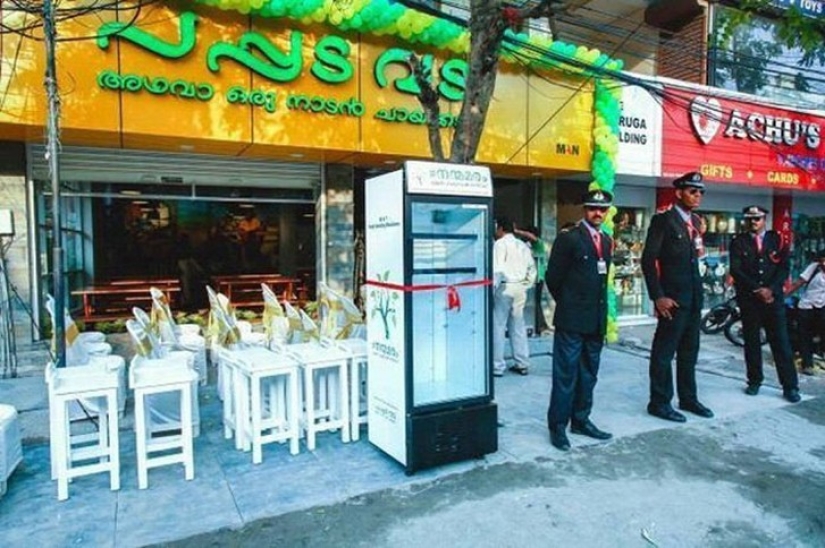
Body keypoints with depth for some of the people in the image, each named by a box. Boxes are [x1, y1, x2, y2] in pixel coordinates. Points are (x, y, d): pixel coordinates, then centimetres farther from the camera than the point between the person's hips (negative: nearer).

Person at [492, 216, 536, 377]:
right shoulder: (522, 245, 15)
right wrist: (527, 284, 18)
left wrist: (492, 289, -12)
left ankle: (497, 366, 0)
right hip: (520, 287, 7)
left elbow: (497, 269, -15)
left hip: (505, 287, -7)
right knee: (518, 326, 12)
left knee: (498, 326, -2)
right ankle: (522, 364, 16)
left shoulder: (500, 244, -6)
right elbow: (532, 267, 16)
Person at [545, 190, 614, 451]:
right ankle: (558, 425, 10)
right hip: (571, 319, -7)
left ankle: (581, 420, 27)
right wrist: (567, 303, 4)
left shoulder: (607, 241, 13)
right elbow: (553, 277, -7)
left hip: (597, 319, 7)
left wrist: (598, 307, 14)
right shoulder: (568, 238, -9)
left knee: (588, 374, 14)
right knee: (566, 374, -1)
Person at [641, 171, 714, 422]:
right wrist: (658, 296, -18)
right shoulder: (663, 219, -10)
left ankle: (688, 398, 29)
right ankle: (659, 402, 12)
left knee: (689, 352, 16)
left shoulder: (695, 221, 13)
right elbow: (648, 259, -15)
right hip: (672, 297, -8)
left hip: (694, 296, 8)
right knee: (664, 352, 1)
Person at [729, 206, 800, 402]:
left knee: (781, 342, 0)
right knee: (751, 341, 5)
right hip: (748, 299, 0)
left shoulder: (777, 239, 8)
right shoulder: (738, 242, 4)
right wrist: (757, 289, -13)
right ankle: (754, 382, 16)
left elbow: (784, 268, 2)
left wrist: (771, 289, -11)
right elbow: (736, 270, -5)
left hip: (773, 297, 0)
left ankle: (790, 386, 5)